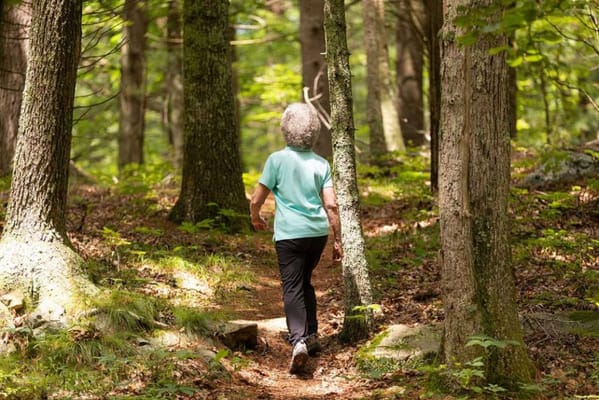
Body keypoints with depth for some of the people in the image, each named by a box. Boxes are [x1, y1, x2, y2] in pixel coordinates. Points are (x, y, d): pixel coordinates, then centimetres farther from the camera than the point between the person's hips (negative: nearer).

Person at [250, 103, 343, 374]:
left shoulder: (277, 160, -6)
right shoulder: (321, 164, 3)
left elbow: (256, 200, -3)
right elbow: (331, 205, 0)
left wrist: (255, 218, 18)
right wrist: (337, 240, 7)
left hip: (289, 234, -4)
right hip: (318, 232, 4)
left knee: (292, 288, -6)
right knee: (305, 282, 23)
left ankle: (299, 340, -25)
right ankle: (311, 336, 26)